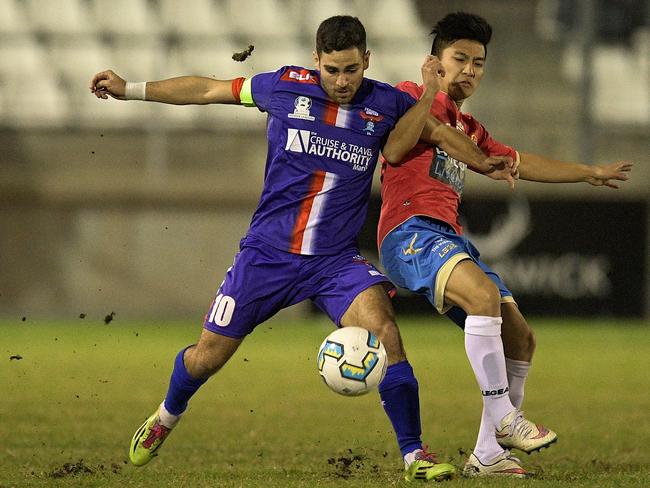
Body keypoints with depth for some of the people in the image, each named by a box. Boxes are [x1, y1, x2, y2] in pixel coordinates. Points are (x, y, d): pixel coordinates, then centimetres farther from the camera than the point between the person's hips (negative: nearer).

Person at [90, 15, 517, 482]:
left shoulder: (385, 104, -5)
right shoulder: (286, 87, -7)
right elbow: (209, 89, 6)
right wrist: (131, 89, 8)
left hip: (337, 260, 0)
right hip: (267, 252, 0)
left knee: (384, 330, -24)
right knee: (207, 356, 7)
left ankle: (414, 456, -16)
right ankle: (166, 417, 40)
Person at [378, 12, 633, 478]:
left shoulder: (468, 128, 27)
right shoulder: (411, 97, 4)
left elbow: (519, 163, 40)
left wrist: (589, 173, 46)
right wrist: (429, 94, -12)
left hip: (452, 240, 9)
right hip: (411, 232, -9)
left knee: (520, 339, 2)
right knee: (485, 294, -34)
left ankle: (489, 454, 7)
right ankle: (504, 418, -29)